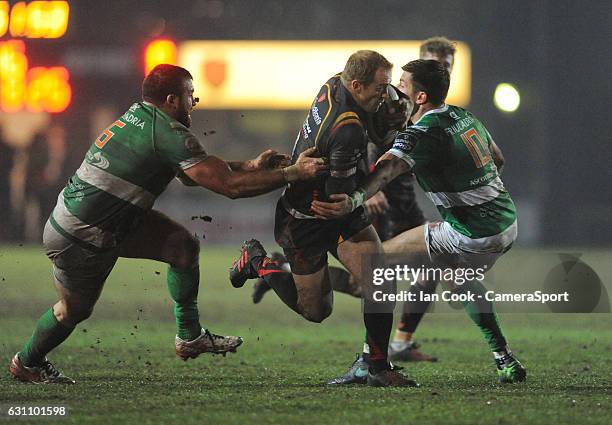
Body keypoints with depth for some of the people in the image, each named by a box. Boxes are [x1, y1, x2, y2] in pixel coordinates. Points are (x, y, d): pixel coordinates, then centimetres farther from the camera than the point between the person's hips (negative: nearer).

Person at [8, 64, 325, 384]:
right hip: (80, 241, -9)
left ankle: (190, 337, 12)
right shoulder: (169, 134, -23)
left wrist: (251, 165, 10)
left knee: (183, 246, 4)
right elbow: (230, 186, -25)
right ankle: (27, 362, 37)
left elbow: (192, 174, 17)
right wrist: (292, 174, -19)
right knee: (74, 311, 12)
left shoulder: (139, 114, 5)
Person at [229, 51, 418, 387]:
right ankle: (257, 261, 28)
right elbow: (339, 194, -26)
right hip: (305, 223, -8)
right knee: (316, 310, 8)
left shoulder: (333, 84, -7)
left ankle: (378, 368, -2)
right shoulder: (348, 130, -33)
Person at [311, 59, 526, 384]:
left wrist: (354, 199, -52)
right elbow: (497, 159, 26)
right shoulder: (465, 116, 11)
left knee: (385, 254, -2)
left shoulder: (421, 134, -16)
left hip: (472, 235, -9)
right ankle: (506, 362, 28)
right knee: (461, 281, 34)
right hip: (507, 224, 9)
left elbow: (389, 167, -36)